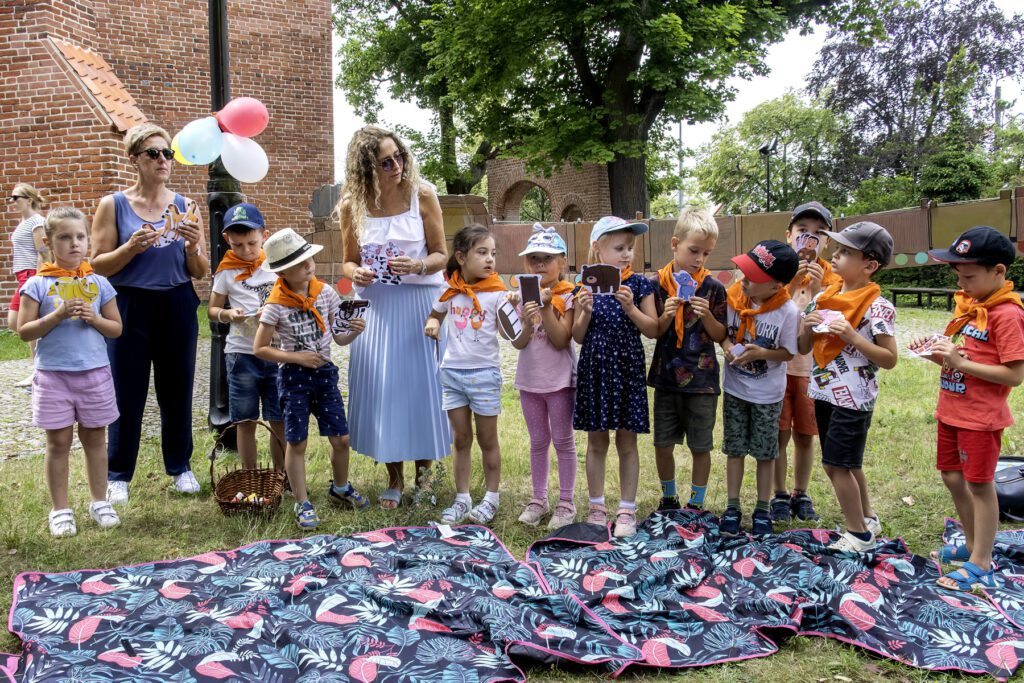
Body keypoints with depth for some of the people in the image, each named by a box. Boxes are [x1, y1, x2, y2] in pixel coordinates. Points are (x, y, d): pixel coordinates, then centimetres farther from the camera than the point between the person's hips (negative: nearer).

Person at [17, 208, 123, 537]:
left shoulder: (99, 283, 3)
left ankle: (99, 502, 24)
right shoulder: (37, 284, -3)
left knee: (95, 439, 11)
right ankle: (60, 510, 17)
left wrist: (95, 319, -13)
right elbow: (24, 331, -5)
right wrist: (58, 315, -18)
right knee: (59, 442, 6)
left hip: (95, 373, 2)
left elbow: (116, 329, 6)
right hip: (53, 374, -2)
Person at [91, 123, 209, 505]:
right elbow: (98, 265, -4)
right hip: (130, 306, -2)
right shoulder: (113, 206, -2)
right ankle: (118, 475, 17)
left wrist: (193, 246, -12)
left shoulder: (185, 207, 6)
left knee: (177, 390, 9)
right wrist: (132, 247, -20)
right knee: (128, 393, 3)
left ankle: (180, 467, 25)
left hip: (178, 306, 2)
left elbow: (200, 273, 8)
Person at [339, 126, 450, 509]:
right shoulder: (352, 205, -2)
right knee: (380, 389, 3)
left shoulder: (422, 195, -7)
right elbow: (349, 261, 8)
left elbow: (441, 254, -3)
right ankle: (394, 478, 20)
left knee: (423, 385, 4)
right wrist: (356, 274, -15)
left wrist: (417, 267, -23)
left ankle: (423, 471, 25)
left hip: (422, 301, -1)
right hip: (376, 306, 2)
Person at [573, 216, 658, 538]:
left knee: (627, 442, 6)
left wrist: (630, 308, -18)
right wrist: (585, 311, -15)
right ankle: (597, 507, 23)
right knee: (596, 441, 9)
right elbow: (578, 336, 3)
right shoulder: (587, 284, 2)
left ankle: (627, 510, 17)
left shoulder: (639, 284, -1)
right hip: (594, 369, 1)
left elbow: (653, 330, -3)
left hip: (627, 369, -1)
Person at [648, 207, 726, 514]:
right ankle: (668, 499, 30)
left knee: (700, 447, 7)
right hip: (666, 376, 2)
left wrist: (707, 316, -19)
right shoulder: (657, 285, -2)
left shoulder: (713, 288, -5)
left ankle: (696, 504, 24)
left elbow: (721, 335, -2)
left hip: (701, 379, -1)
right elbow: (653, 332, 2)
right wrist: (666, 317, -17)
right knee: (663, 444, 10)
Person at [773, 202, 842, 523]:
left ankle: (801, 495, 27)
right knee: (780, 434, 3)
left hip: (811, 367, 1)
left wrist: (816, 290, -23)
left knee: (805, 436, 10)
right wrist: (789, 285, -24)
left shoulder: (830, 277, 0)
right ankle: (780, 496, 19)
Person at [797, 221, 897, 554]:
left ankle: (859, 533, 15)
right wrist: (806, 327, -9)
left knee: (837, 464, -2)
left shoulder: (877, 306, -14)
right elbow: (803, 349, 11)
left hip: (853, 397, -7)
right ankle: (867, 519, 36)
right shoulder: (824, 297, 6)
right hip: (824, 392, 7)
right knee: (846, 463, 18)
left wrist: (852, 337, -23)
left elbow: (889, 359, -14)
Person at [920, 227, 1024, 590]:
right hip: (951, 410, 8)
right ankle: (973, 546, 35)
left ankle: (981, 566, 13)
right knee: (953, 478, 17)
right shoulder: (968, 303, 7)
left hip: (980, 417, -8)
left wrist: (961, 362, -25)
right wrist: (936, 352, -3)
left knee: (979, 485, 1)